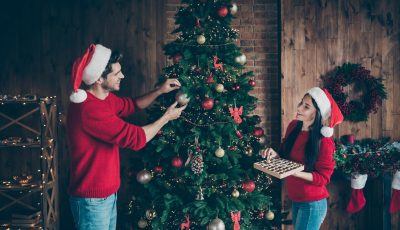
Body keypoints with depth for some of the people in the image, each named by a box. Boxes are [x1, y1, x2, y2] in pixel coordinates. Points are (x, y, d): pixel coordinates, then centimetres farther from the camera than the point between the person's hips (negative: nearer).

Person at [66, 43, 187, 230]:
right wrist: (166, 117, -9)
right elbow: (136, 138, -24)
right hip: (92, 199, -10)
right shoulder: (89, 109, -26)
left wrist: (159, 91, 8)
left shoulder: (105, 99, 5)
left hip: (108, 193, 10)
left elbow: (132, 105, 25)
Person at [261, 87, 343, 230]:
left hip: (312, 203, -7)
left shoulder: (324, 140, -19)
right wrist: (275, 155, -7)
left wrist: (295, 173, -27)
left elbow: (323, 177, -15)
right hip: (295, 199, 7)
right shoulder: (293, 126, -1)